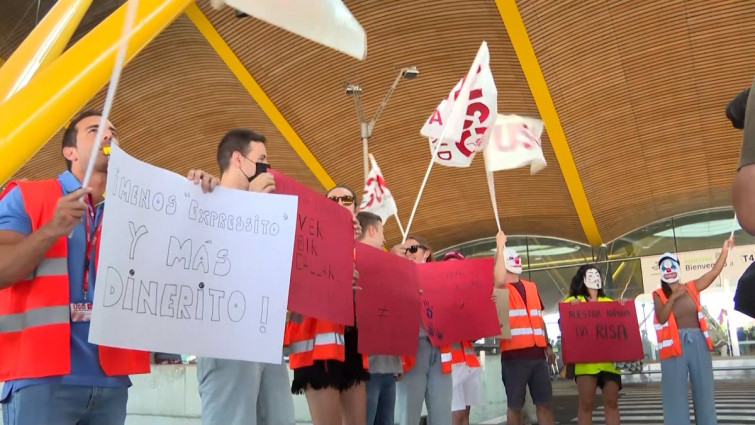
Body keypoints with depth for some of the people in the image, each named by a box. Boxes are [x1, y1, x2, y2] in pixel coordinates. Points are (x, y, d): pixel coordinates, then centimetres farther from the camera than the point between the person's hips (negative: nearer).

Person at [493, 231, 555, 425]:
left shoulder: (531, 287, 18)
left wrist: (547, 346, 17)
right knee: (515, 405, 1)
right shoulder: (500, 288, 0)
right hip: (513, 354, -5)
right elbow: (499, 279, -25)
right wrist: (500, 246, -17)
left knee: (545, 403, 7)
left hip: (537, 353, 5)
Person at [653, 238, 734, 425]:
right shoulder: (659, 295, 3)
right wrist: (673, 298, -21)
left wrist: (725, 251, 2)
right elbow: (661, 318, -11)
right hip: (675, 345, -3)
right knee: (676, 394, -2)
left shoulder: (691, 288, 10)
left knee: (704, 390, 7)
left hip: (698, 341, 3)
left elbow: (714, 272, 5)